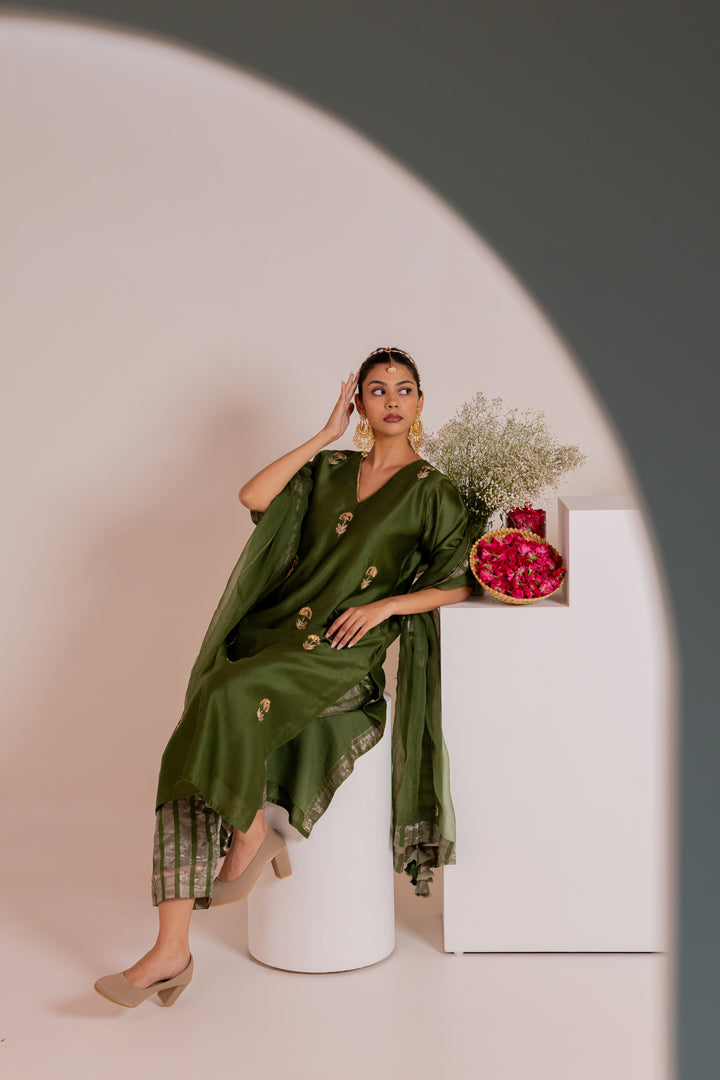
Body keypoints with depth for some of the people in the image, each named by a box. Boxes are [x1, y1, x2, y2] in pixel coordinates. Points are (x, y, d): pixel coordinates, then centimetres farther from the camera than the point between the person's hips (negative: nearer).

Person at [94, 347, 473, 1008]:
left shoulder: (430, 491, 8)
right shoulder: (331, 470, 18)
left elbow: (459, 584, 4)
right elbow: (254, 497, 1)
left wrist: (385, 605, -8)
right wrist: (327, 434, 5)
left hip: (342, 655, -4)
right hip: (272, 632, 4)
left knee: (229, 700, -34)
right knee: (189, 751, -18)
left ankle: (251, 833, -8)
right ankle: (172, 951, -17)